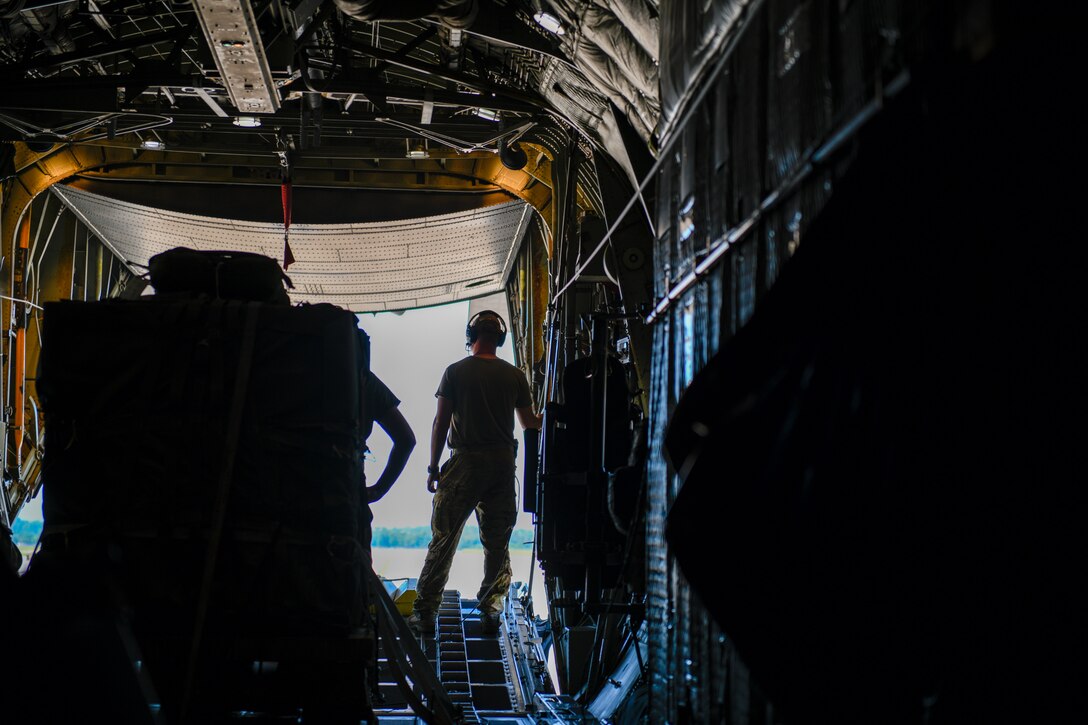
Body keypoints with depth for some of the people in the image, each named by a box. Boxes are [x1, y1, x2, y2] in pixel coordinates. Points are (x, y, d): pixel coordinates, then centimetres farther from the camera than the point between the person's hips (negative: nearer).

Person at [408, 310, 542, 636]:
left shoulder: (456, 372, -2)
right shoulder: (515, 376, 5)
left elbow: (440, 422, -4)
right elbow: (529, 422, 14)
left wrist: (433, 467, 2)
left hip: (465, 463, -2)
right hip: (503, 463, 2)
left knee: (443, 539, 0)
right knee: (497, 542, 10)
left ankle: (425, 612, 0)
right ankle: (490, 610, 8)